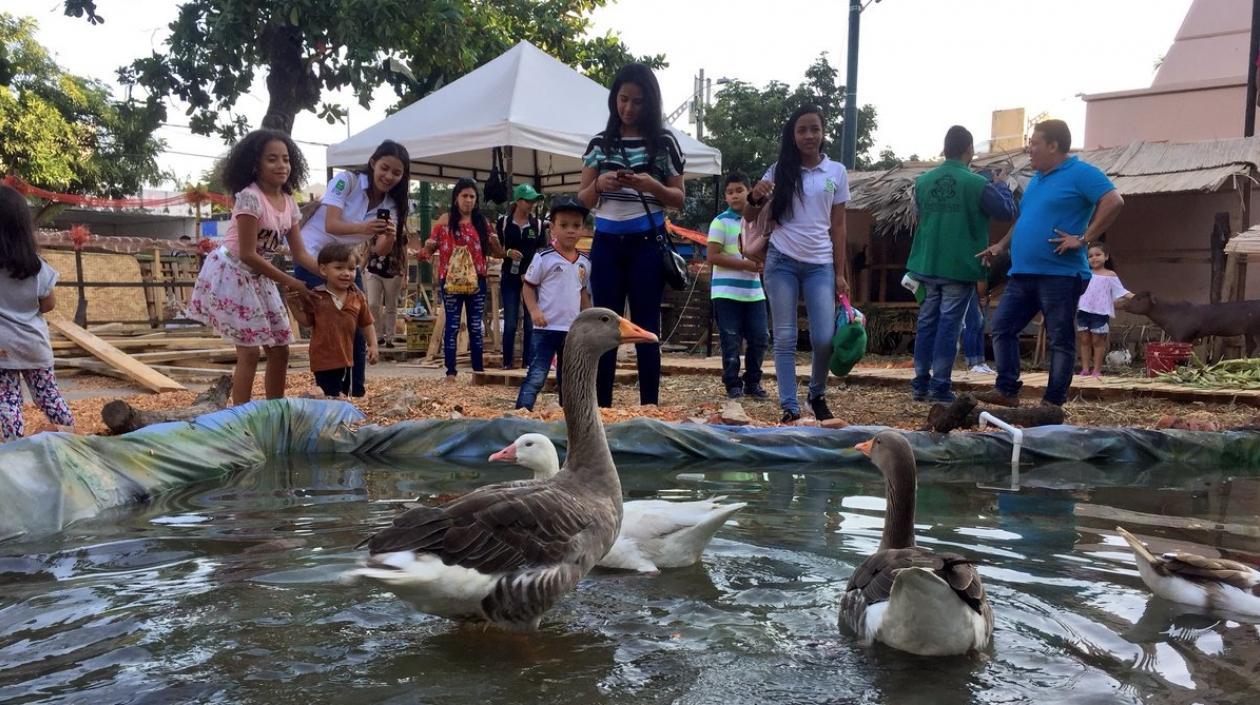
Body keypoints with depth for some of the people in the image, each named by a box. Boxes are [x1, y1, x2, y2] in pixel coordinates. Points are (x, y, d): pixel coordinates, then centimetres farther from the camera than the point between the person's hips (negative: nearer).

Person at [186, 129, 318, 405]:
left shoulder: (289, 203, 1)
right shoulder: (250, 197, -22)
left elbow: (300, 254, 4)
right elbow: (247, 254, -24)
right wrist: (290, 282, -19)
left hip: (259, 277, 8)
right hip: (232, 273, -8)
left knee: (279, 349, 9)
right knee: (250, 351, -9)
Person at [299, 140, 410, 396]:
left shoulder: (391, 205, -3)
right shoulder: (346, 181, -17)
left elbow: (380, 250, -14)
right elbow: (331, 225, -28)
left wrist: (390, 237, -36)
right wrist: (363, 227, -47)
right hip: (313, 258, -6)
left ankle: (357, 391, 12)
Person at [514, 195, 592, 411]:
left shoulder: (584, 262, 6)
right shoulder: (543, 258, -8)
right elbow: (529, 286, -3)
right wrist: (534, 311, -16)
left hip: (573, 330, 5)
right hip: (546, 328, -5)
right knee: (536, 376, -10)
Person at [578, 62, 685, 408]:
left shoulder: (664, 141, 2)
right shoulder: (600, 142, 8)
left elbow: (678, 199, 3)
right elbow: (582, 201, 9)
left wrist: (652, 186, -17)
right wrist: (599, 185, -13)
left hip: (647, 245, -2)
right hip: (606, 245, 2)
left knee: (646, 329, 1)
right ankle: (601, 409, 7)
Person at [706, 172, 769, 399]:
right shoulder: (721, 222, -6)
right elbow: (713, 257, -12)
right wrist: (746, 264, -18)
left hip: (754, 291, 5)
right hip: (727, 292, -5)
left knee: (760, 338, 5)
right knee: (731, 342, 0)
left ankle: (752, 382, 18)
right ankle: (733, 385, 10)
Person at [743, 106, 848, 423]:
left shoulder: (836, 172, 5)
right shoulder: (779, 171, 3)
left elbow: (838, 227, 8)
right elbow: (750, 217, 4)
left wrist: (840, 274, 4)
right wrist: (755, 197, -19)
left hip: (820, 264, 0)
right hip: (782, 262, 0)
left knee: (825, 339, -6)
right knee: (785, 338, -1)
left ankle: (817, 394, 21)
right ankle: (790, 407, 6)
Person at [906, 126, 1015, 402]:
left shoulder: (923, 181, 2)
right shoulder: (977, 183, -12)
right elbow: (1007, 211, -3)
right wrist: (1000, 185, 14)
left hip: (927, 265, 4)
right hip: (960, 267, -4)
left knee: (926, 322, 11)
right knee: (949, 325, 0)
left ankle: (920, 384, 15)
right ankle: (940, 387, 1)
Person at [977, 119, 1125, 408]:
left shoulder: (1080, 173, -6)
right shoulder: (1037, 178, 20)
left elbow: (1114, 202, -17)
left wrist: (1084, 239, -18)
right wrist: (1001, 246, 19)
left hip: (1059, 274, -9)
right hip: (1022, 274, 9)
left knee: (1060, 338, -1)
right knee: (1003, 327, 4)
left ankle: (1054, 402, 4)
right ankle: (1006, 390, 9)